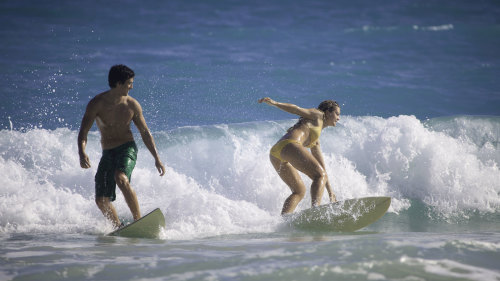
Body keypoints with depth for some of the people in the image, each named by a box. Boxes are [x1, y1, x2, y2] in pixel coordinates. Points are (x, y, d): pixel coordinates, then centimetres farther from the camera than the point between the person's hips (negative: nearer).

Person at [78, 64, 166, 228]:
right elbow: (83, 132, -12)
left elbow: (145, 133, 9)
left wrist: (157, 158, 5)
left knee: (121, 178, -34)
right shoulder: (97, 104, -8)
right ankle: (119, 228, 18)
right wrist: (82, 154, -31)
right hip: (107, 153, 2)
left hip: (127, 148, -2)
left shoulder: (132, 105, -2)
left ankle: (138, 220, -27)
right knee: (101, 200, -4)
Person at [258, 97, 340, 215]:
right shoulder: (317, 115, 16)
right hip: (289, 144, -9)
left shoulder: (315, 139, 37)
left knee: (299, 191, 16)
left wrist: (330, 191, 42)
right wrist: (274, 103, -14)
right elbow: (297, 109, 1)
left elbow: (321, 166, 40)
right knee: (320, 176, -12)